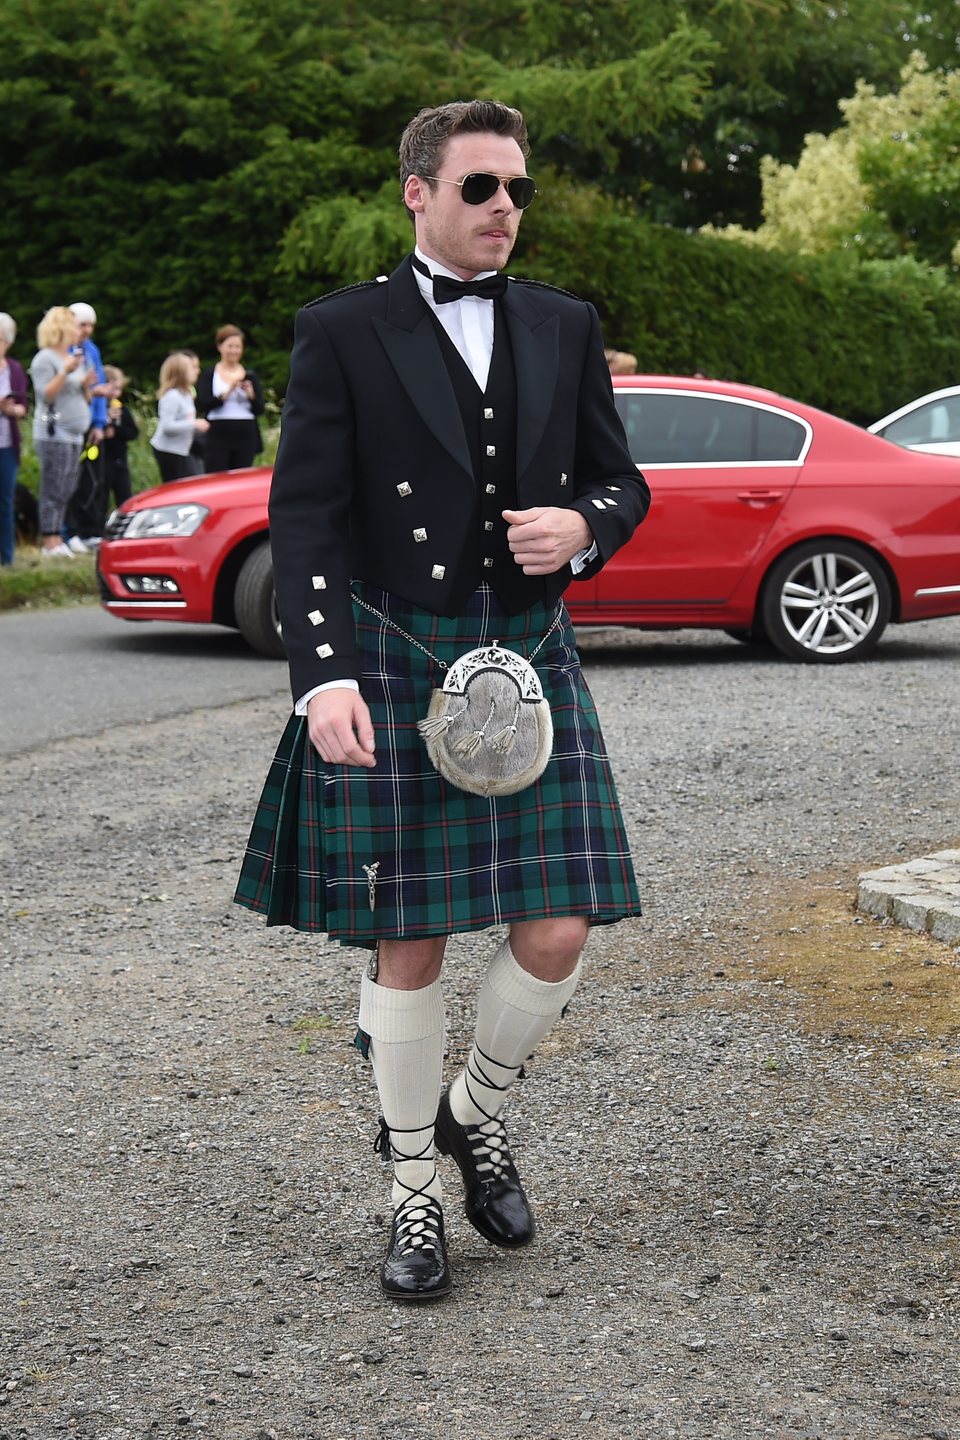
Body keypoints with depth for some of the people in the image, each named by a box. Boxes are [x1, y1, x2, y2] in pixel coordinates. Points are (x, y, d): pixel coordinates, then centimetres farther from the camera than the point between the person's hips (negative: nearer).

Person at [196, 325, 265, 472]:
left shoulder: (250, 375, 12)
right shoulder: (209, 375, 5)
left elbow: (259, 409, 7)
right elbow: (202, 405, -9)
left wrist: (250, 393, -12)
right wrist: (227, 392, -18)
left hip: (246, 438, 3)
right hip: (218, 438, -2)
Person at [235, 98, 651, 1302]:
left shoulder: (564, 328, 11)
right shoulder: (343, 332, -1)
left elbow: (621, 482, 17)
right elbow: (305, 516, -6)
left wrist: (583, 525, -7)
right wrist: (324, 676, -17)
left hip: (529, 661, 3)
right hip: (390, 665, -3)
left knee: (556, 932, -3)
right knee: (406, 945, 3)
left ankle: (476, 1111, 26)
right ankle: (415, 1190, 22)